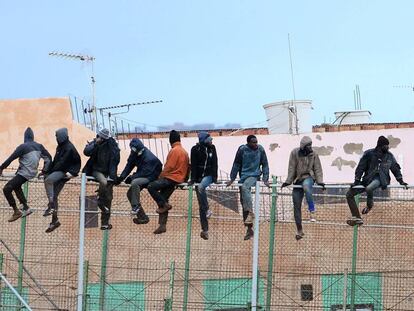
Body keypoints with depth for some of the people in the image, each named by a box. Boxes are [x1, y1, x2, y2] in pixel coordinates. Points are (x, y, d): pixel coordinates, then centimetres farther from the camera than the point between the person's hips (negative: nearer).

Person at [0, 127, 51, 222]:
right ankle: (26, 207, 26)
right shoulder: (39, 146, 4)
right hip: (32, 173, 8)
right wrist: (45, 169, 20)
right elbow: (48, 157, 11)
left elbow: (11, 158, -13)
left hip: (24, 173, -8)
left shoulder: (23, 147, -15)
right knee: (16, 186, 29)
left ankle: (16, 212, -9)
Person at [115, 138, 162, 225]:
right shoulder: (134, 155, 1)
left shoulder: (149, 158, -25)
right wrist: (121, 178, -10)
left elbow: (145, 172, -26)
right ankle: (143, 217, 6)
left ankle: (136, 206, -24)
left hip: (151, 177, -9)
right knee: (130, 194, 2)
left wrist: (132, 177, -24)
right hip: (142, 176, 9)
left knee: (134, 183, -34)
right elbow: (129, 166, 2)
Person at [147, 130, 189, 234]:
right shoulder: (184, 151, 18)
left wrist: (161, 177, -4)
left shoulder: (174, 150, -11)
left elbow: (169, 166, -15)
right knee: (163, 199, 6)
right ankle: (162, 225, 2)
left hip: (171, 178, -9)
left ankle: (164, 205, -13)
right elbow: (187, 166, 20)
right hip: (180, 178, 9)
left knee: (151, 187, -19)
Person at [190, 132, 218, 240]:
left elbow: (214, 163, 0)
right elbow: (193, 165, -5)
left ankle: (207, 209, -25)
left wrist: (215, 177, -9)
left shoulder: (212, 148, 2)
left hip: (208, 175, 0)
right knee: (201, 206, -1)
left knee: (201, 187, -36)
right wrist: (193, 179, -13)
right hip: (199, 177, 0)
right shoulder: (195, 149, -4)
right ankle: (205, 229, 2)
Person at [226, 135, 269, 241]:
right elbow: (236, 164, 6)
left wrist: (265, 179, -1)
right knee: (243, 201, 2)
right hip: (243, 176, 3)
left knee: (245, 187, -35)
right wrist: (232, 179, 5)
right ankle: (249, 229, 9)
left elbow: (265, 165, 5)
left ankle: (250, 212, -34)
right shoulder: (242, 149, -2)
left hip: (254, 175, -3)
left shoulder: (260, 150, -2)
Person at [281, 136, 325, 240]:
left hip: (309, 178, -2)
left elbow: (317, 169, 3)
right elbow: (291, 168, 0)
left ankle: (312, 211, -42)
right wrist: (288, 181, -4)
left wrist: (320, 181, -8)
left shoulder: (313, 155, 3)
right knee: (296, 206, 0)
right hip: (298, 180, 2)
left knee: (306, 187, -40)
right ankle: (299, 230, 10)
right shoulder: (295, 153, 0)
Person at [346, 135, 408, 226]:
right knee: (349, 194, -12)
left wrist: (401, 181, 14)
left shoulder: (389, 156, 6)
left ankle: (370, 205, -4)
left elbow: (395, 169, 19)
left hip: (380, 179, -1)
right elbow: (361, 167, 1)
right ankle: (357, 218, -10)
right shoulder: (369, 153, -2)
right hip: (368, 179, 2)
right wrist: (357, 181, -5)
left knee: (369, 188, -37)